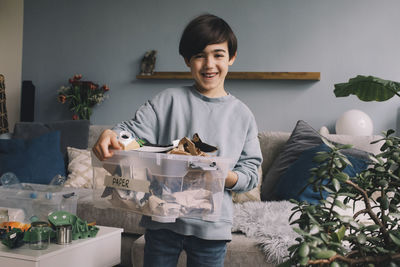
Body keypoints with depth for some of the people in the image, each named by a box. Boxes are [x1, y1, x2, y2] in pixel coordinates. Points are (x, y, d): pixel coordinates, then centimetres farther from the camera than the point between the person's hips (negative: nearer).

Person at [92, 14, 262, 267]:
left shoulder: (242, 114, 4)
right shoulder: (169, 100, 1)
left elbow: (251, 174, 3)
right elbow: (134, 129, -7)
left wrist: (225, 177, -17)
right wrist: (110, 135, -29)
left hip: (212, 226, 1)